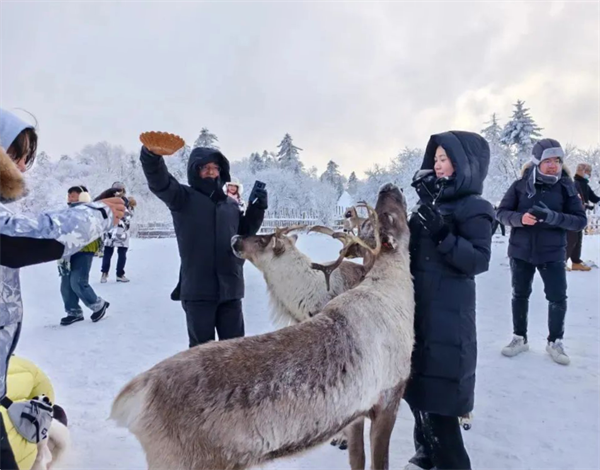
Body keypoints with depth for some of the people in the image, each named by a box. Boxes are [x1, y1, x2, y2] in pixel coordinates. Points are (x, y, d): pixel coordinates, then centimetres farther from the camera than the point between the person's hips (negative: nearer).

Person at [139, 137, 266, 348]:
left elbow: (245, 234, 22)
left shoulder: (231, 204, 15)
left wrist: (257, 209, 6)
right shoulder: (184, 197, 0)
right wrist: (152, 155, -41)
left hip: (230, 288, 4)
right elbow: (160, 181, -19)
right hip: (197, 288, -4)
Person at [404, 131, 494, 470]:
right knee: (416, 382, 16)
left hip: (447, 315, -8)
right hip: (418, 307, 8)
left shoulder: (474, 208, -9)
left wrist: (443, 235, -28)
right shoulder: (431, 202, 11)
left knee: (437, 387, -2)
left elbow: (479, 260, -19)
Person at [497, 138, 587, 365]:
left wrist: (552, 217, -25)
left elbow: (580, 220, -8)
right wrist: (520, 218, -24)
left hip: (552, 253, 0)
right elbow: (501, 212, -4)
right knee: (520, 295, 12)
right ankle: (519, 338, 29)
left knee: (558, 298, 4)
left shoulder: (566, 187, -6)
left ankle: (555, 342, 25)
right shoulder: (521, 185, -6)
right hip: (521, 251, 1)